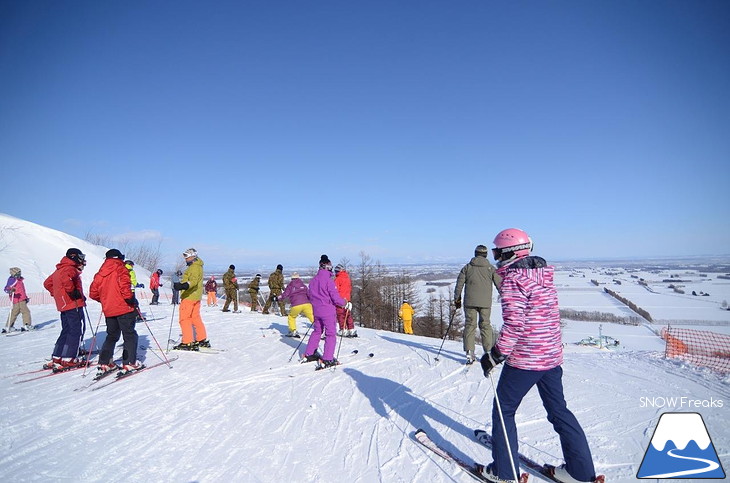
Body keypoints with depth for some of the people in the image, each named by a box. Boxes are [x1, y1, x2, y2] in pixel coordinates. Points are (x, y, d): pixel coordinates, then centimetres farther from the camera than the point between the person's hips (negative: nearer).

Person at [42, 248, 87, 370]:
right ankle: (68, 360, -6)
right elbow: (65, 278, -33)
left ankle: (56, 358, 19)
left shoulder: (59, 270, 21)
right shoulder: (70, 269, -11)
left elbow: (47, 283, 29)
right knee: (77, 330, -6)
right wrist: (73, 292, -22)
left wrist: (57, 294, 24)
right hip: (74, 304, -10)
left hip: (63, 304, 10)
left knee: (66, 331, 16)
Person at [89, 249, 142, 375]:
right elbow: (125, 287, -23)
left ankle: (104, 364, 16)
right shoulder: (121, 269, -9)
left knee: (111, 336, 19)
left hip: (108, 310, 6)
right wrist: (132, 299, -10)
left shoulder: (100, 273, 9)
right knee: (130, 335, 2)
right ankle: (129, 363, 0)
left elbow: (93, 293, 9)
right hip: (124, 308, -6)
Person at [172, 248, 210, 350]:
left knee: (184, 319, -6)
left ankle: (188, 343, -6)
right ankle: (203, 340, 20)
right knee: (195, 318, 15)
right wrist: (182, 284, 51)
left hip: (189, 296, -10)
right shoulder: (197, 266, 19)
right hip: (195, 296, 11)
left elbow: (193, 280, -31)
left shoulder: (195, 267, -14)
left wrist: (183, 286, -48)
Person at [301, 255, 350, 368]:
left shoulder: (313, 280, 5)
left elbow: (310, 296, 14)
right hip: (328, 312, -7)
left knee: (317, 331, 22)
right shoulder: (328, 280, -17)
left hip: (316, 311, 7)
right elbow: (335, 298, -17)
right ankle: (328, 360, 2)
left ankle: (308, 354, 28)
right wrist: (346, 303, -2)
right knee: (330, 334, 3)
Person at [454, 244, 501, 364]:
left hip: (470, 302, 0)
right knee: (485, 325, 10)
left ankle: (469, 353, 0)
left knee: (469, 325, 4)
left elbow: (459, 284, 4)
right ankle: (489, 352, 12)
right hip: (485, 303, 0)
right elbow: (500, 284, 4)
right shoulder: (490, 268, 3)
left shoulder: (467, 267, 5)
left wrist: (457, 299, 13)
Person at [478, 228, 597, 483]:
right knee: (558, 410, 21)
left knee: (503, 411, 8)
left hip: (524, 359, -8)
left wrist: (495, 355, -17)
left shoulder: (513, 278, -17)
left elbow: (514, 324, -25)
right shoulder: (544, 275, 8)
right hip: (552, 356, 8)